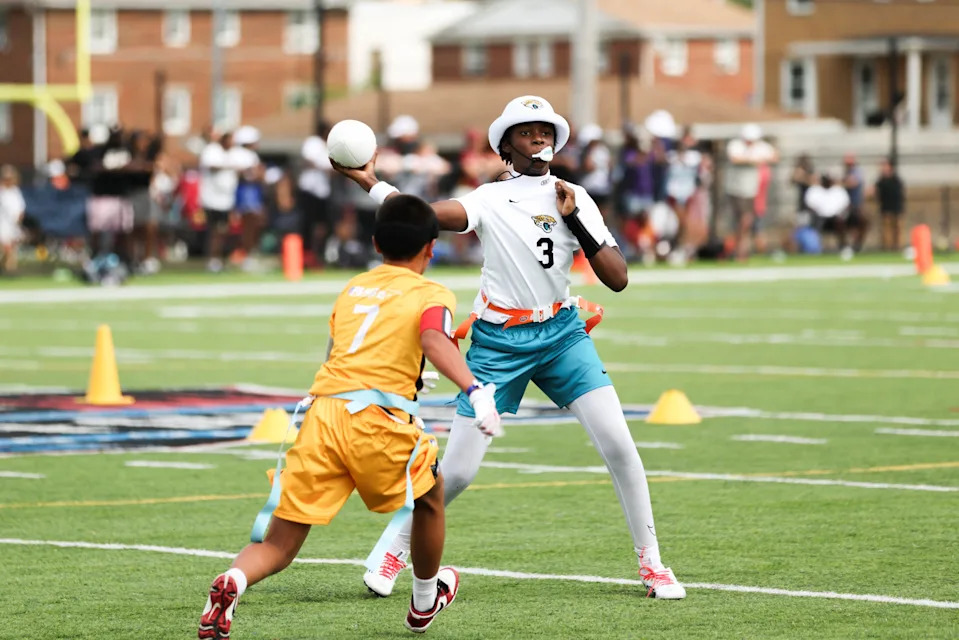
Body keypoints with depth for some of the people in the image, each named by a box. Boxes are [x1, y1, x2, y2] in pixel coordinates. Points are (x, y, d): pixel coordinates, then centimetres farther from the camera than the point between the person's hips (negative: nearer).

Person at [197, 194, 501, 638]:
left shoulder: (353, 289, 26)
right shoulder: (432, 295, 10)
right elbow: (434, 340, -12)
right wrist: (474, 391, -25)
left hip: (322, 413, 4)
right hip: (377, 417, -4)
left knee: (278, 546, 5)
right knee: (429, 495, 28)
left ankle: (232, 583, -25)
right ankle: (426, 599, 40)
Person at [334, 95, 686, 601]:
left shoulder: (574, 199, 4)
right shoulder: (490, 199, -2)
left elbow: (618, 279, -3)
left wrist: (574, 221, -13)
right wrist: (369, 183, -34)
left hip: (560, 332, 2)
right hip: (498, 343, -2)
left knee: (618, 445, -11)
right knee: (458, 471, -4)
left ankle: (650, 562, 4)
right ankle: (398, 550, 21)